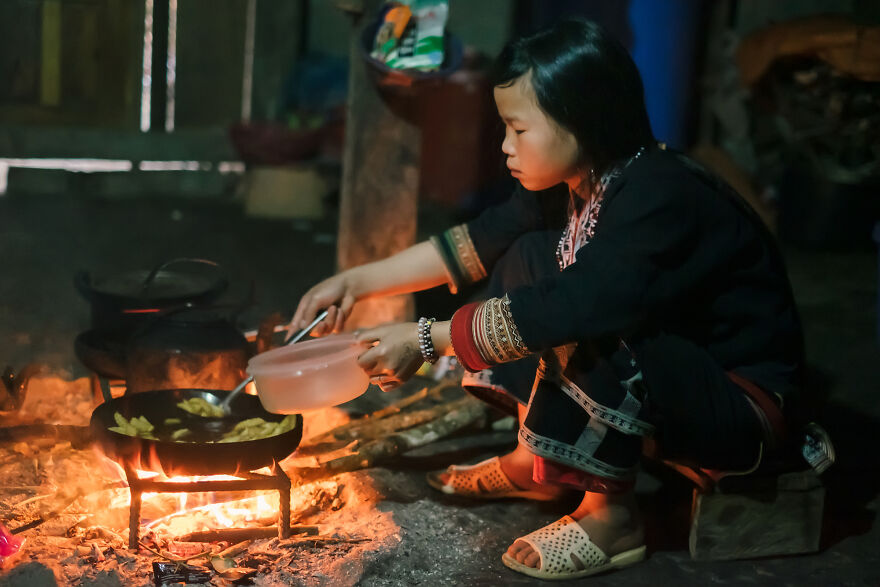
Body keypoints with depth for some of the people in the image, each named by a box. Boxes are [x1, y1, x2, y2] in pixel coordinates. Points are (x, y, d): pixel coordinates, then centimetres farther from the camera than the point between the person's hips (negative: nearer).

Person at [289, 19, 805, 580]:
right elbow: (479, 242, 4)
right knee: (529, 255, 1)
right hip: (659, 362, 9)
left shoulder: (661, 198, -29)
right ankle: (535, 465, 7)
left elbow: (574, 308, -36)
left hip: (744, 403, -9)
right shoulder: (575, 182, -2)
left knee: (587, 327, -33)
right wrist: (359, 280, 1)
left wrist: (428, 340, -29)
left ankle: (612, 516, -13)